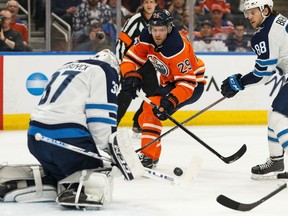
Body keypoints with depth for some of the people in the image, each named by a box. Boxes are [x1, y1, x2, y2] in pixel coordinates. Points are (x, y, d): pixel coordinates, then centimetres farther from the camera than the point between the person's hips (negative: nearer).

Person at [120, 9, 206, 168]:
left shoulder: (177, 48, -33)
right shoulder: (146, 38, -13)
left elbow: (187, 82, -35)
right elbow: (131, 58, -3)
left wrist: (170, 102, -46)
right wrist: (131, 77, -23)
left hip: (193, 85, -8)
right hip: (169, 82, 8)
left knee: (152, 108, -25)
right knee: (145, 117, 11)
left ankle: (149, 156, -23)